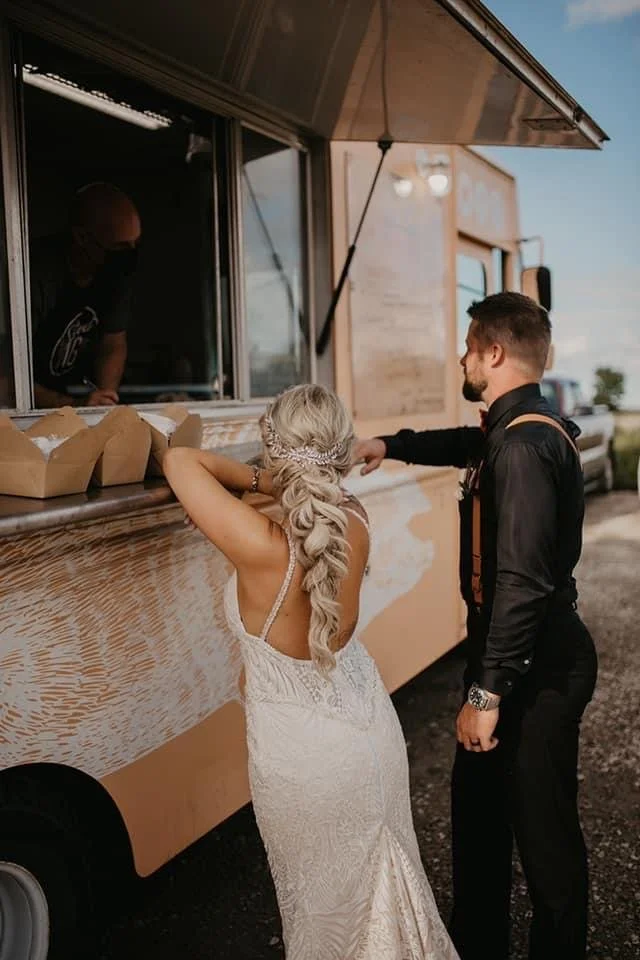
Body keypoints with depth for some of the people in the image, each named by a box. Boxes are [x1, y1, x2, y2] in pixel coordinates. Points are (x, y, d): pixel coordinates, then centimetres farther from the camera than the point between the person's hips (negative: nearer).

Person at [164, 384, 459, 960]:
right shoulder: (355, 525, -17)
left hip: (304, 751, -5)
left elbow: (181, 461, -21)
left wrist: (253, 479, -10)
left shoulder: (263, 549, -33)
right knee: (376, 873, 29)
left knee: (326, 900, 21)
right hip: (369, 725, 5)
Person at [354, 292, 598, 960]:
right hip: (517, 654, 10)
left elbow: (522, 581, -30)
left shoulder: (523, 446, -24)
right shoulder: (514, 431, 7)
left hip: (536, 668, -10)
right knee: (477, 804, 22)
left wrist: (487, 692, -26)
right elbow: (469, 445, 32)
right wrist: (390, 444, 28)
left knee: (543, 831, 6)